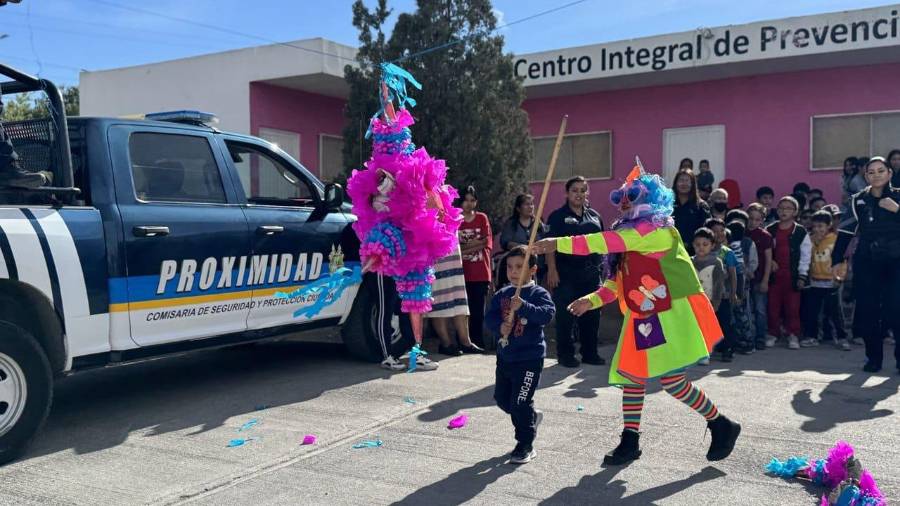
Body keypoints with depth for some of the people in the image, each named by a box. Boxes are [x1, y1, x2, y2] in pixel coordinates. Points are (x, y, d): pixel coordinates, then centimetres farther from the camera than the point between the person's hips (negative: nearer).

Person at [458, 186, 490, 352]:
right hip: (461, 273, -2)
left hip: (481, 273, 2)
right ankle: (462, 344, 7)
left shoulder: (482, 218, 9)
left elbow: (487, 243, 0)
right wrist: (477, 242, -9)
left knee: (478, 310, 5)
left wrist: (464, 247, -7)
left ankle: (477, 342, 12)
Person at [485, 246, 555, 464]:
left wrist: (523, 307, -37)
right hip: (505, 355, 7)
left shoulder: (538, 293, -10)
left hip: (529, 358, -7)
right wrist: (499, 327, -18)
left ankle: (525, 446, 13)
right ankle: (531, 416, 45)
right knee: (502, 398, 18)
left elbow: (547, 314, -26)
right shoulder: (502, 294, 6)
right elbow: (490, 317, 2)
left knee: (520, 403, -5)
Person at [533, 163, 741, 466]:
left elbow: (607, 242, -25)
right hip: (645, 316, 9)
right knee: (632, 375, 7)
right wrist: (591, 301, 5)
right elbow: (621, 280, 16)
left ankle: (721, 426, 12)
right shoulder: (631, 232, 15)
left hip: (672, 314, -9)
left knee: (670, 379, -9)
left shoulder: (655, 228, -15)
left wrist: (558, 244, -26)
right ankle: (630, 442, 17)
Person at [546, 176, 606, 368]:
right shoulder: (558, 216, -1)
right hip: (566, 273, -5)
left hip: (591, 273, 5)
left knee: (591, 315, 10)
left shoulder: (594, 216, 15)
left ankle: (590, 352, 21)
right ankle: (565, 354, 8)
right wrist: (551, 269, -16)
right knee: (565, 316, -2)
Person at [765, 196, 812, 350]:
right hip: (774, 274, 2)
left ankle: (793, 335, 9)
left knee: (792, 307, 0)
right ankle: (773, 334, 14)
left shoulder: (800, 232, 2)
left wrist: (802, 276, -4)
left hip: (792, 275, -2)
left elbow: (805, 255, 0)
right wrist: (769, 262, -1)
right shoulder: (770, 230, 8)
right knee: (773, 306, 5)